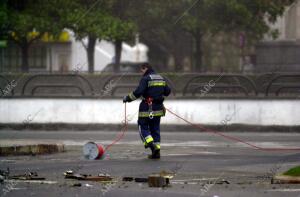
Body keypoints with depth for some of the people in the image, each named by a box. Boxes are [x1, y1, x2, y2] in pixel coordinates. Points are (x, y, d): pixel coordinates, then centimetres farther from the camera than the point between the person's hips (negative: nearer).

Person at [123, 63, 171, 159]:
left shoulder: (145, 79, -12)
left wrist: (127, 98, -10)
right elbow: (167, 91, 20)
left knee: (143, 127, 4)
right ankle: (156, 152, 9)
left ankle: (151, 145, -16)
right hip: (158, 108, 7)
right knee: (155, 129, 12)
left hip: (147, 109, -7)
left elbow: (138, 92, -21)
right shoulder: (161, 78, 11)